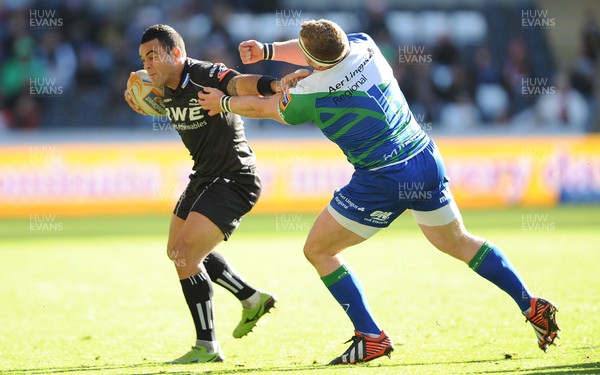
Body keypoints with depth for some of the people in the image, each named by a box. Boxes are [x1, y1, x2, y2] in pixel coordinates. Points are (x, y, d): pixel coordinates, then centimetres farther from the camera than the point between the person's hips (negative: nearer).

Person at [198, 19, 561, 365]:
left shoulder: (310, 95, -18)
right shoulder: (364, 44, -4)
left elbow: (262, 107, 3)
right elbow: (315, 51, 19)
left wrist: (222, 102, 22)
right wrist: (266, 50, 18)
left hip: (383, 182, -7)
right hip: (428, 164, 7)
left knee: (318, 250, 9)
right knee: (458, 241, 25)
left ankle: (371, 337, 5)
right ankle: (532, 305, 18)